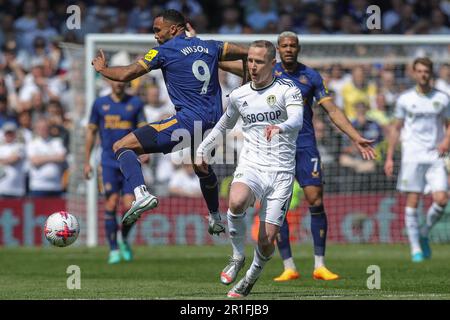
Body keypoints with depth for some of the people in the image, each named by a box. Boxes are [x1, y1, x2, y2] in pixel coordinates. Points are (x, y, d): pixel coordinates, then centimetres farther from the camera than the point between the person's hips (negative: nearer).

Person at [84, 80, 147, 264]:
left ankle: (124, 240, 20)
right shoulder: (100, 104, 8)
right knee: (111, 204, -9)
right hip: (109, 163, 0)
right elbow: (91, 132, 12)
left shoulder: (135, 103, 7)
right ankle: (113, 249, 1)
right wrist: (87, 161, 8)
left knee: (130, 206, -7)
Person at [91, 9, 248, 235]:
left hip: (187, 119, -7)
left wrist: (102, 68, 17)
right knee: (203, 169, 36)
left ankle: (141, 194, -30)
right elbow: (246, 53, 21)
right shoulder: (209, 47, 15)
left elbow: (126, 74, -1)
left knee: (122, 146, -8)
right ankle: (215, 220, 47)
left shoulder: (165, 51, -1)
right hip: (214, 121, 7)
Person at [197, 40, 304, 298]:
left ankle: (252, 277, 25)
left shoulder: (288, 90, -2)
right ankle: (238, 257, -9)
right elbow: (225, 124, 32)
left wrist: (281, 127, -43)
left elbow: (297, 120, -22)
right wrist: (203, 149, 28)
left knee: (267, 240, -7)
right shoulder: (239, 95, 12)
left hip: (281, 172, -2)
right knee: (236, 202, -34)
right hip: (251, 166, 2)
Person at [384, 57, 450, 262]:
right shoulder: (405, 99, 5)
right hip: (412, 155, -1)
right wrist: (389, 157, 4)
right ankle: (415, 247, 4)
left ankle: (424, 233, 15)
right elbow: (396, 128, 9)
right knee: (412, 201, -5)